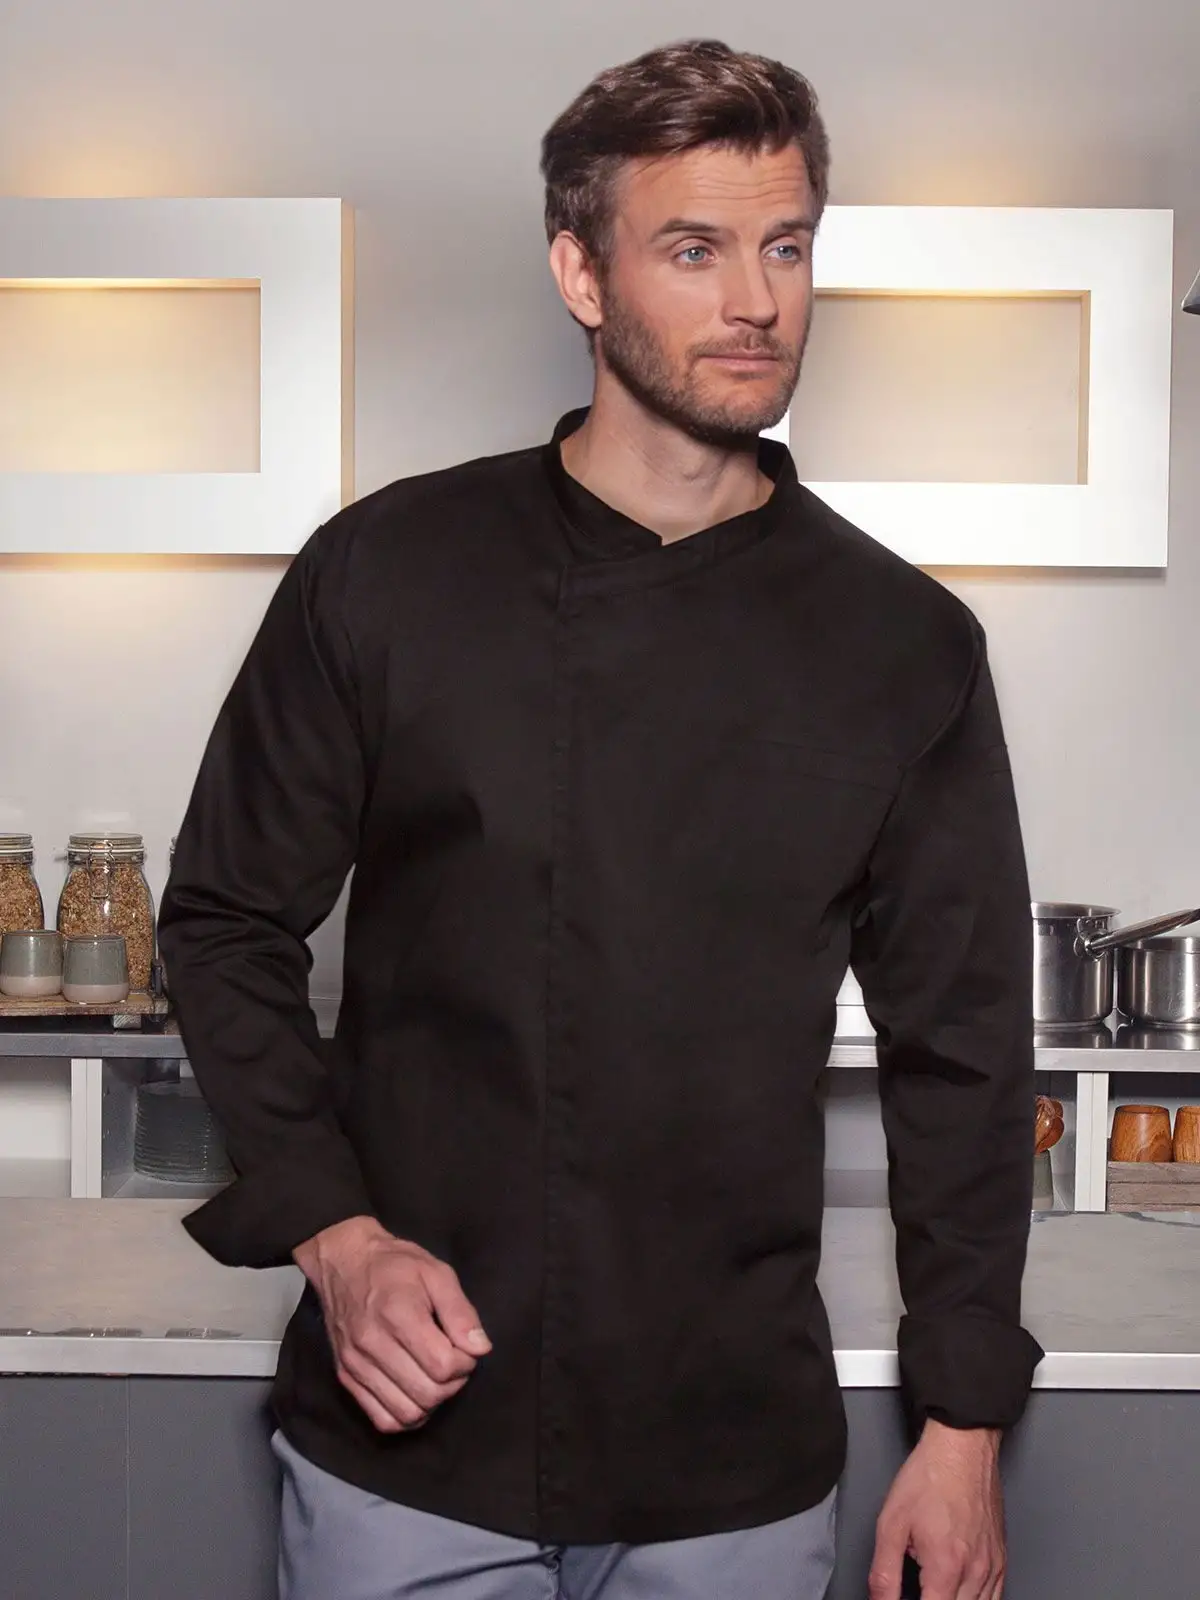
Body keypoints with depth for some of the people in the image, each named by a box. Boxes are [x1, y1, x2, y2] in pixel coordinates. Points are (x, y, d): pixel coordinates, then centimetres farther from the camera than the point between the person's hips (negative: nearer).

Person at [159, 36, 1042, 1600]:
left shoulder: (904, 644, -1)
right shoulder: (386, 572, -3)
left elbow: (962, 1053, 4)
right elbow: (228, 925, 4)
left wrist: (962, 1426, 3)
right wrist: (332, 1232, -8)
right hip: (404, 1431, -1)